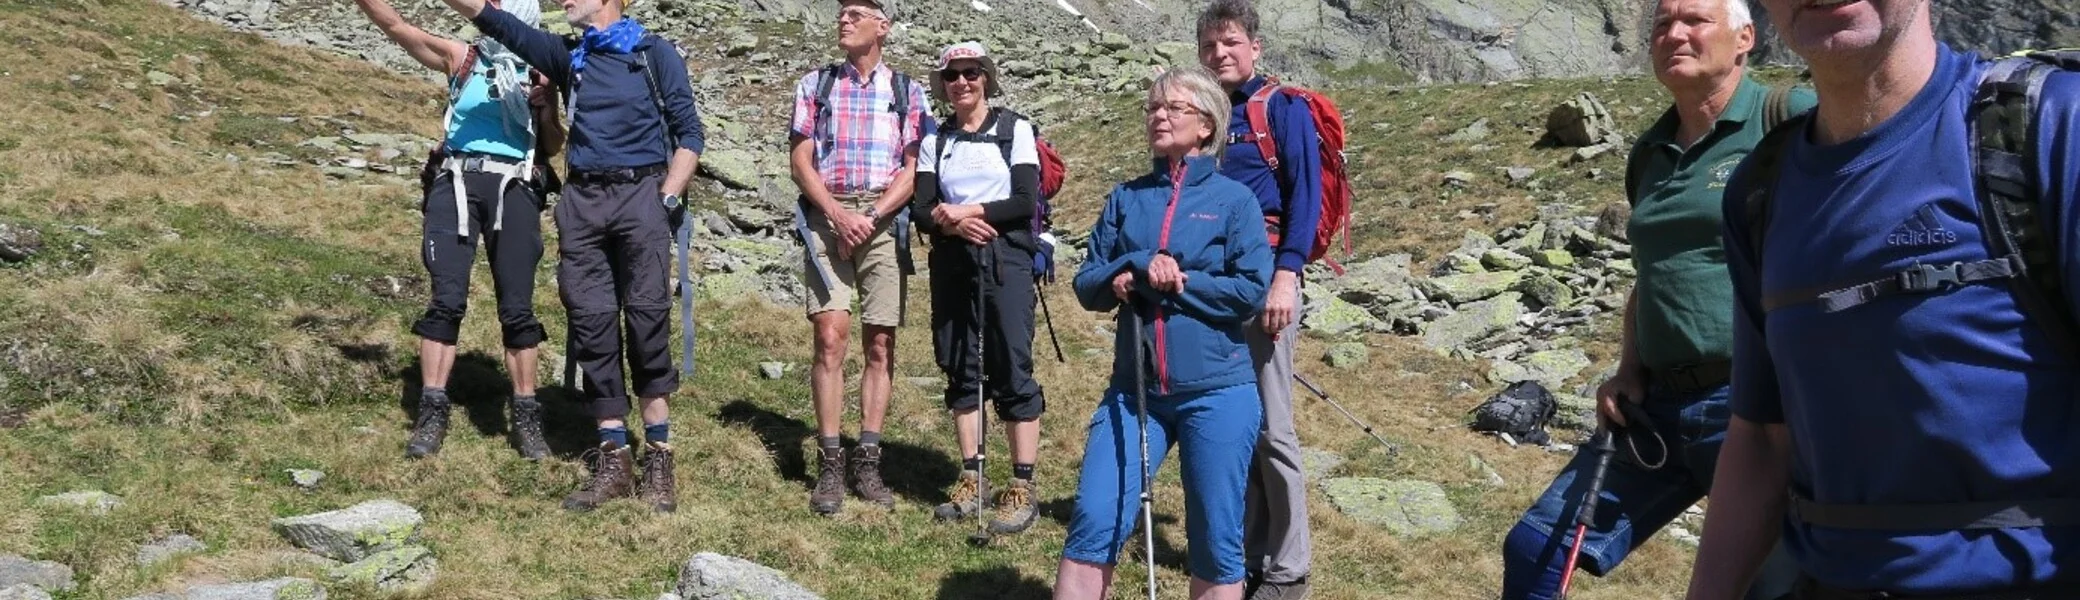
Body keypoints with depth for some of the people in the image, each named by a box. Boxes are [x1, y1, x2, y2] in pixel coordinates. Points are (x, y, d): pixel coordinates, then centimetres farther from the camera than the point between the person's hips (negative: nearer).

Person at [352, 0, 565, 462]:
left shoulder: (538, 74, 15)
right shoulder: (460, 57, 14)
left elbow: (553, 146, 18)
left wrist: (546, 105, -1)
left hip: (514, 188, 0)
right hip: (457, 181, 0)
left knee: (517, 308, -1)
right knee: (447, 300, -9)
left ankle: (526, 418, 6)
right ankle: (432, 412, -5)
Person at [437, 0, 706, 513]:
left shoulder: (656, 54, 6)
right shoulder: (570, 57, 17)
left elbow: (689, 133, 3)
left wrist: (667, 200, -7)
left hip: (640, 194, -4)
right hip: (582, 200, 4)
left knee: (646, 316, -8)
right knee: (591, 321, -1)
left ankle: (658, 458, -2)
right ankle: (614, 461, 3)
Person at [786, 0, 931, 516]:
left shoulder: (906, 91, 10)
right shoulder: (815, 85, 11)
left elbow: (912, 170, 4)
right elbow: (800, 160, 5)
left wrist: (872, 218, -10)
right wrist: (836, 214, -11)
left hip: (884, 220, 1)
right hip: (828, 216, -1)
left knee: (880, 345, -1)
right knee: (831, 336, -12)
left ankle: (868, 463, 5)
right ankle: (829, 466, -8)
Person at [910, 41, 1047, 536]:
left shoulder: (1015, 130, 2)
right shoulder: (935, 140, 12)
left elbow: (1026, 202, -7)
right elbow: (922, 209, 4)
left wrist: (965, 210, -12)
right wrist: (952, 221, -17)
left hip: (1006, 260, -4)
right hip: (952, 264, 4)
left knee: (1013, 371, -6)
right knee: (961, 371, 6)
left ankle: (1023, 489, -3)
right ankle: (972, 479, 15)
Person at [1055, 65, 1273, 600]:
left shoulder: (1234, 200, 0)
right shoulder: (1126, 198, 11)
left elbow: (1252, 292, -8)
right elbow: (1088, 285, 6)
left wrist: (1177, 281, -13)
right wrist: (1137, 266, -12)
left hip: (1217, 391, -3)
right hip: (1134, 388, 3)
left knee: (1215, 540, 5)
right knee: (1093, 523, -5)